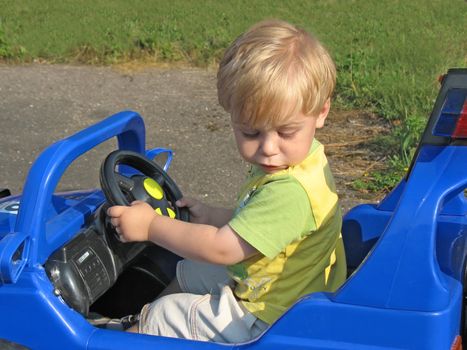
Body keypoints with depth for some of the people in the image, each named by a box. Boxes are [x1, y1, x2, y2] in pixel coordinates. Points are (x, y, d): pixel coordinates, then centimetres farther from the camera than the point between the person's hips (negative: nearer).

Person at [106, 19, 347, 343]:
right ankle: (140, 320, 46)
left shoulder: (290, 191, -35)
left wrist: (151, 225, -20)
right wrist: (212, 216, 4)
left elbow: (222, 249, -30)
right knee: (187, 273, 26)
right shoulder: (290, 163, -3)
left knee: (161, 316, 4)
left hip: (269, 323, -9)